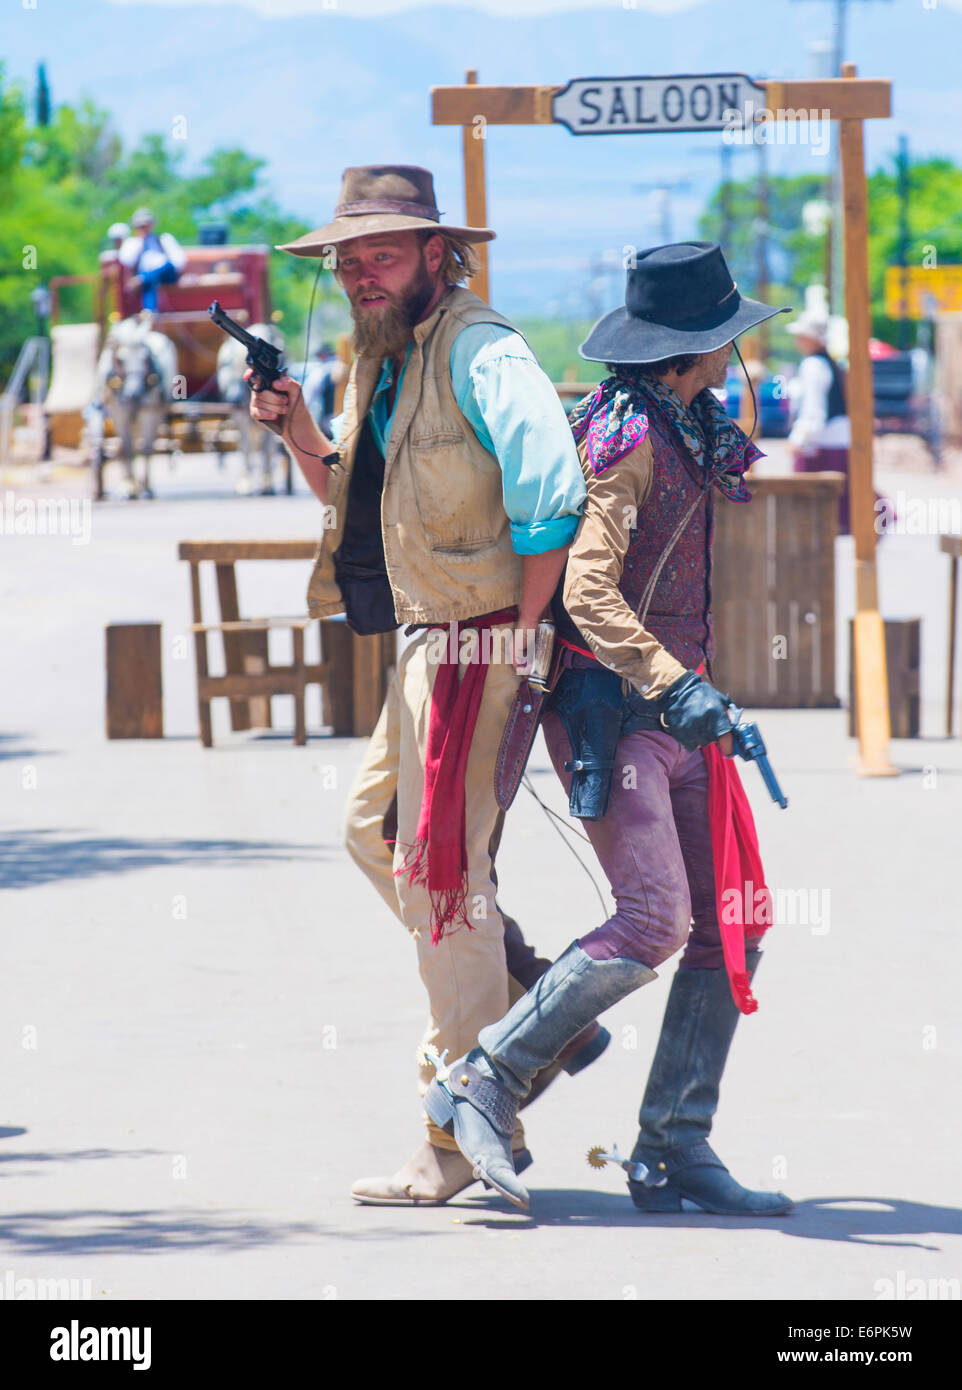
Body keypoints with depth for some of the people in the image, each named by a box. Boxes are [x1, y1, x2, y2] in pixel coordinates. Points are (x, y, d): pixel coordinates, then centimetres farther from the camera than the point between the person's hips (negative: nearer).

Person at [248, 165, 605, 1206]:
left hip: (478, 648, -11)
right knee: (374, 827, 19)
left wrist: (523, 628, -20)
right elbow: (354, 493, 25)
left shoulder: (478, 352, -16)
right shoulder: (384, 360, 14)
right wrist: (296, 426, 8)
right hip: (430, 647, 11)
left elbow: (552, 494, -25)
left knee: (438, 873, -8)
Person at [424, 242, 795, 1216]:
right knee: (652, 922, -18)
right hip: (610, 707, -9)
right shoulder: (628, 435, -14)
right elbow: (588, 590, -23)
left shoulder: (689, 430, 15)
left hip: (672, 709, 9)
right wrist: (672, 686, -30)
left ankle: (675, 1149, 3)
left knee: (732, 926, 2)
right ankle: (480, 1085, -9)